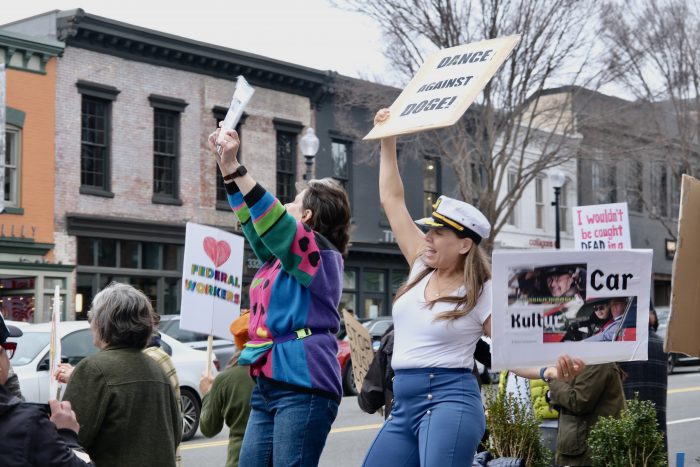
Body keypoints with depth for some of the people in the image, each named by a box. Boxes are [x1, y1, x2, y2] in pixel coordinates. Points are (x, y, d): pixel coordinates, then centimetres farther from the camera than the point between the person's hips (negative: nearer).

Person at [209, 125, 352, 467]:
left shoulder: (320, 254, -5)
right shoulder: (282, 256, 18)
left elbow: (273, 221, -18)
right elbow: (252, 221, 26)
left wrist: (235, 168, -20)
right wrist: (226, 169, 21)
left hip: (302, 389, -9)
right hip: (268, 387, 9)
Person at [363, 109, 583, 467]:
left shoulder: (484, 295, -5)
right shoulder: (421, 269, 10)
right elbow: (392, 200, 15)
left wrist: (550, 370, -27)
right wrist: (387, 141, 15)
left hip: (449, 402, -7)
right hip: (404, 406, 7)